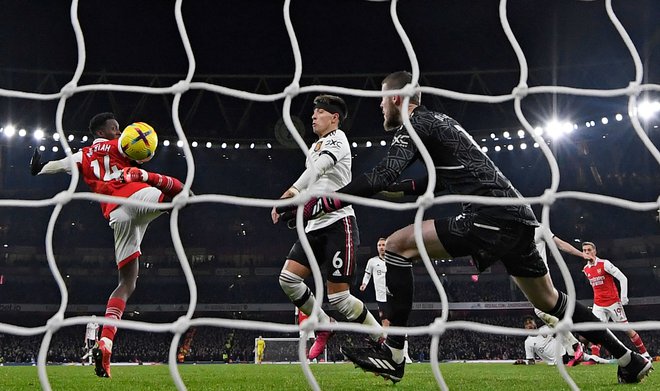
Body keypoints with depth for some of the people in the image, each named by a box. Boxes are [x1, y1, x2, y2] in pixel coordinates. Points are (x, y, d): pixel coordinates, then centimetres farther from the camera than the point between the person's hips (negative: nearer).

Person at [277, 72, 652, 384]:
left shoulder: (415, 123, -2)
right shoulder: (438, 121, 25)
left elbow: (382, 176, -17)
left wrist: (324, 202, -15)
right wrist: (402, 186, 31)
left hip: (490, 217, -10)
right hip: (518, 219, 10)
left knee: (399, 245, -8)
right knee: (549, 300, 22)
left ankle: (393, 354, -11)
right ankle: (630, 360, 28)